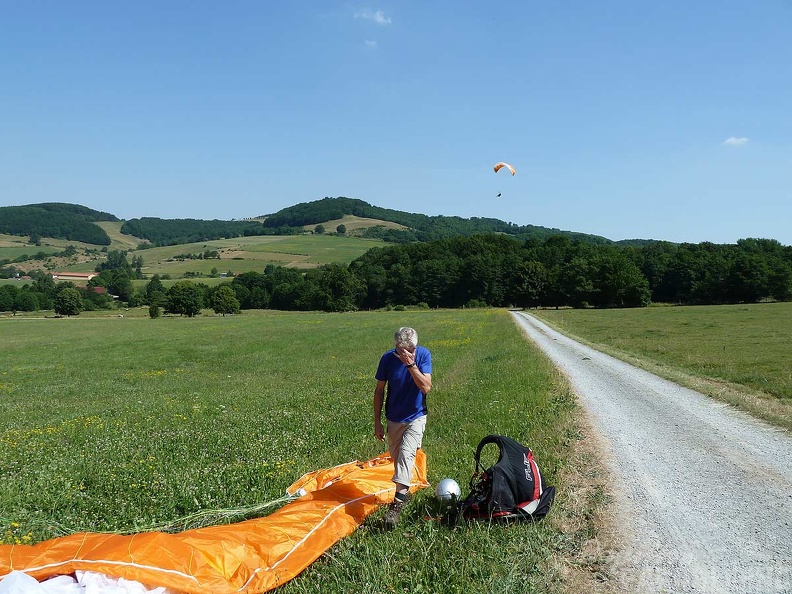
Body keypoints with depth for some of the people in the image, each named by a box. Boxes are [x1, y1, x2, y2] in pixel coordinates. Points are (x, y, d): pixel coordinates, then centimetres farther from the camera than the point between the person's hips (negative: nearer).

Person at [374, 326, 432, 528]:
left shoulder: (423, 355, -16)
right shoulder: (387, 358, -14)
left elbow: (426, 387, -25)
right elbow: (379, 391, -4)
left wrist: (411, 364, -35)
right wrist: (377, 423, -3)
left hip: (416, 417, -2)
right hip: (393, 418, 3)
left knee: (406, 453, -18)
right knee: (396, 456, 14)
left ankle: (397, 503, -21)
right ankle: (405, 490, 37)